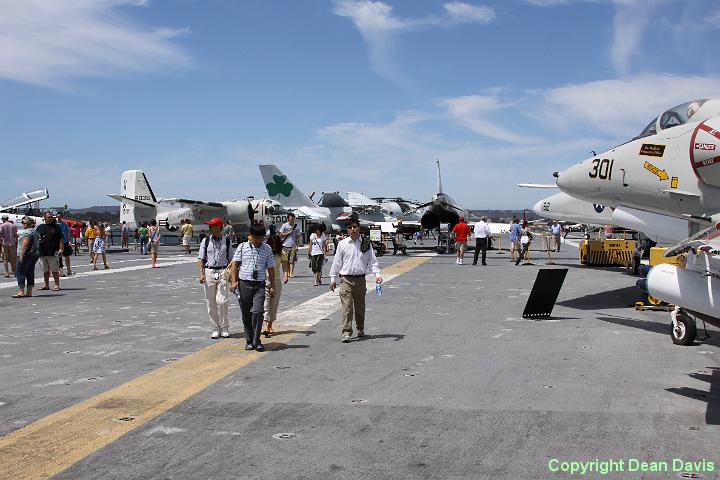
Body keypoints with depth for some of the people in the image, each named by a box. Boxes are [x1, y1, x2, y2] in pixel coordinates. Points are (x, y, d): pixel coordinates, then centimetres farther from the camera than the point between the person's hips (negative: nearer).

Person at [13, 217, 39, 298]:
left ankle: (21, 291, -12)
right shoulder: (35, 232, 17)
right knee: (30, 274, 10)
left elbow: (25, 244, -20)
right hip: (34, 255, 10)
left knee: (19, 273, -6)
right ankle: (29, 292, 10)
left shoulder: (27, 232, -13)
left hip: (26, 255, -10)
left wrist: (21, 255, -21)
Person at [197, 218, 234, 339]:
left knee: (222, 301, -9)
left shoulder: (227, 241, 6)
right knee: (211, 303, 3)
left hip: (223, 272, -1)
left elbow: (230, 259, 11)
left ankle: (225, 328, 7)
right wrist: (201, 274, -7)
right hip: (209, 272, 1)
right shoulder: (206, 241, 6)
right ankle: (216, 329, 14)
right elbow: (200, 259, 5)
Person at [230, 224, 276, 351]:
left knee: (257, 312, -16)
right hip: (244, 284, 1)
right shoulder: (242, 247, 5)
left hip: (259, 285, 0)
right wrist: (233, 281, -7)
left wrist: (272, 286, 9)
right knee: (246, 315, 5)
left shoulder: (267, 249, 8)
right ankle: (249, 341, 18)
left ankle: (256, 341, -5)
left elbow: (270, 269, 11)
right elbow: (235, 265, 4)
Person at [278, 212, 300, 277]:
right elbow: (281, 235, 1)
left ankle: (291, 273, -6)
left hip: (293, 246, 1)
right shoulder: (284, 226, 3)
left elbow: (297, 237, 10)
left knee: (292, 260, -5)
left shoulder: (296, 226, 9)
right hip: (285, 245, -1)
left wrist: (296, 245, 2)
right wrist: (288, 233, -9)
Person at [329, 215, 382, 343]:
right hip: (346, 279, -2)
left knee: (360, 306, 14)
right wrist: (333, 278, 5)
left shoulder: (366, 243, 3)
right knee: (347, 306, -10)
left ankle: (360, 329, 32)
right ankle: (346, 333, -10)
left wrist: (377, 274, -9)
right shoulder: (342, 244, 1)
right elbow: (337, 262, 6)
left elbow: (372, 260, 4)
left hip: (360, 279, 2)